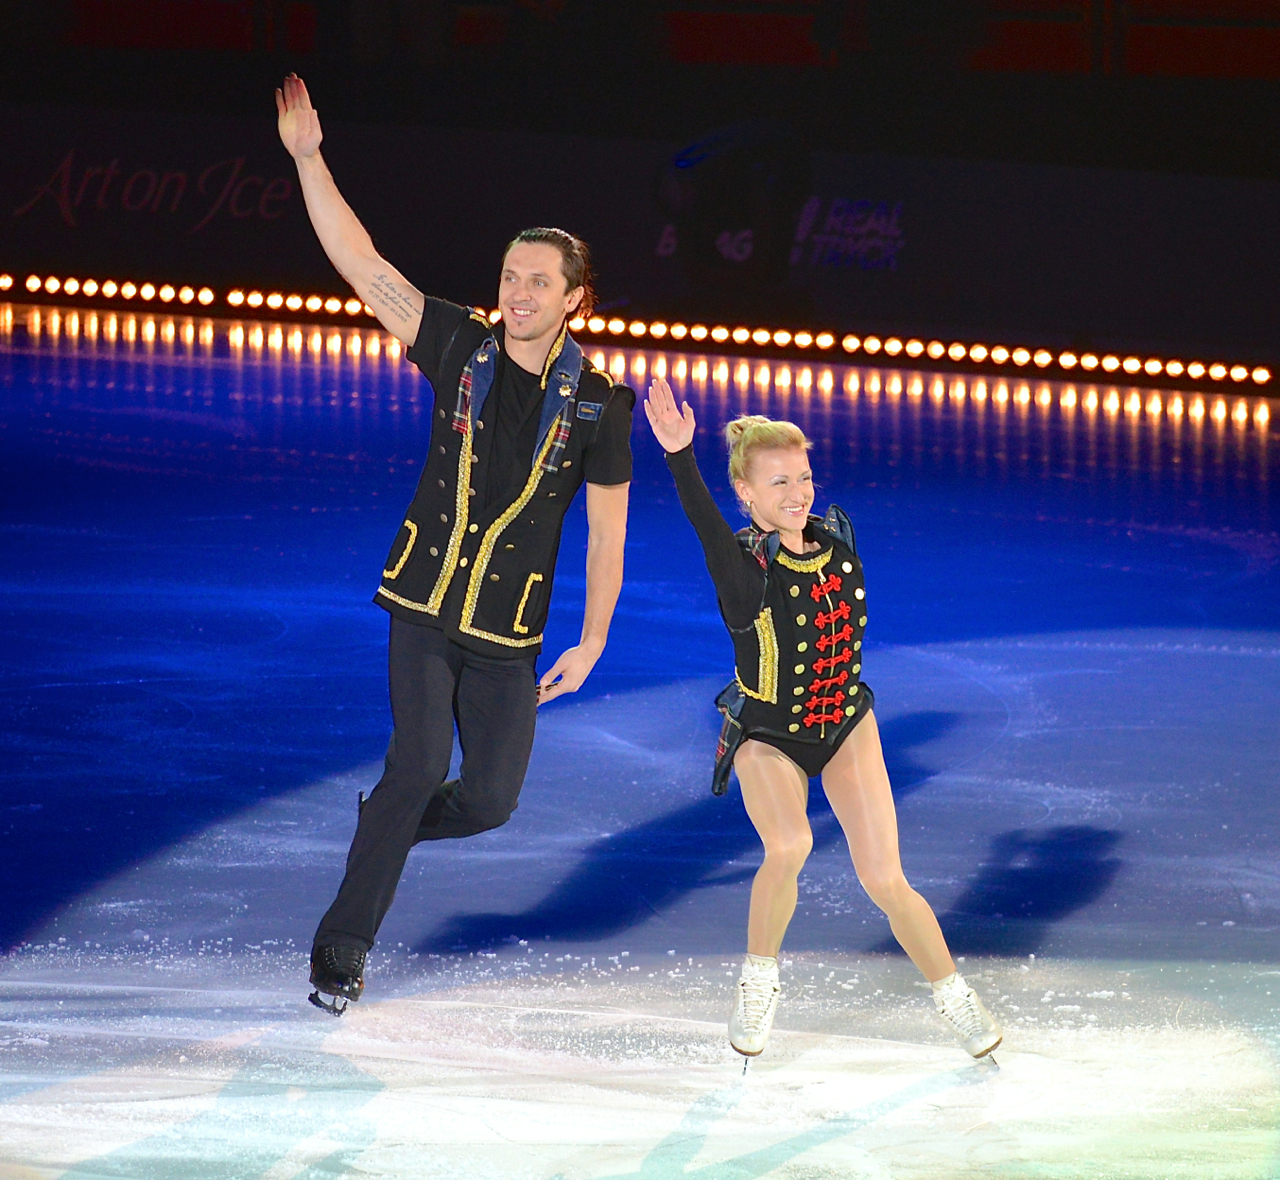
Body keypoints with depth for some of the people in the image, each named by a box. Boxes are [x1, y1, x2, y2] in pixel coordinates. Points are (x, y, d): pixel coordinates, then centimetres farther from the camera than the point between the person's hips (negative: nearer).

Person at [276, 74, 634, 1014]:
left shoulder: (598, 403, -5)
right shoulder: (461, 348, -4)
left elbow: (608, 531, 2)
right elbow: (362, 265, -8)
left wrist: (593, 643, 1)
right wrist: (308, 160, -18)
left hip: (510, 635, 1)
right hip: (423, 608, -1)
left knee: (491, 798, 1)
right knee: (420, 767, -15)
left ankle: (383, 828, 35)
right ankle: (343, 946, -3)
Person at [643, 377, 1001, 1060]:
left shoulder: (837, 539, -8)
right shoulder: (745, 565, -25)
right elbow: (705, 524, -47)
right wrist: (680, 457, -64)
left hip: (845, 726, 4)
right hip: (766, 736, -4)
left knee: (885, 882, -3)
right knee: (788, 847, -32)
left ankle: (952, 994, 20)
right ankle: (759, 978, -7)